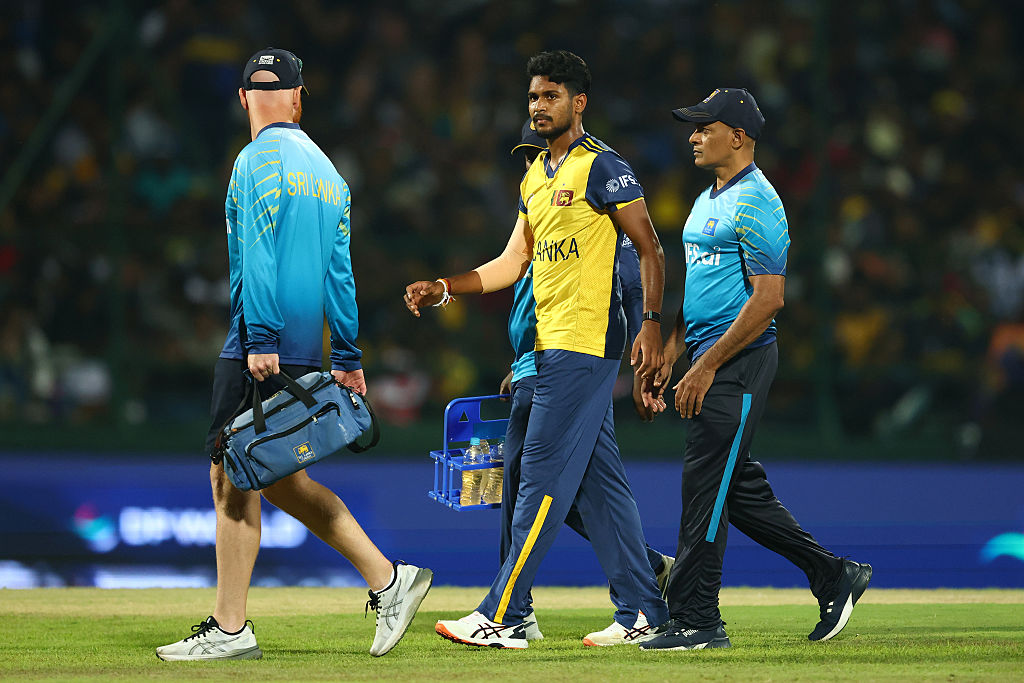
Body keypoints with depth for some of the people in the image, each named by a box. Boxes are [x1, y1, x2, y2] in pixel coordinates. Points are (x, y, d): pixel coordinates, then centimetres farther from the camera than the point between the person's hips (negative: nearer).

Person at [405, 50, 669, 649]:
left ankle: (504, 618, -13)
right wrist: (443, 289, 11)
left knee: (544, 476, -11)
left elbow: (650, 248, -8)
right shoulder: (536, 176, 18)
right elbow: (514, 263, 21)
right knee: (601, 477, 9)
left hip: (585, 341, -9)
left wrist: (652, 324, -17)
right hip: (552, 346, 9)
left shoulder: (603, 167, -8)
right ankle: (645, 613, 13)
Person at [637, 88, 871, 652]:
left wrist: (706, 366, -21)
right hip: (710, 359, 10)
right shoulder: (709, 200, 18)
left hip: (741, 359, -10)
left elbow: (768, 298, -20)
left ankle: (695, 620, -7)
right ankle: (834, 577, 21)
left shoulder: (756, 204, -14)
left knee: (705, 486, -10)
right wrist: (668, 357, 16)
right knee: (738, 488, 12)